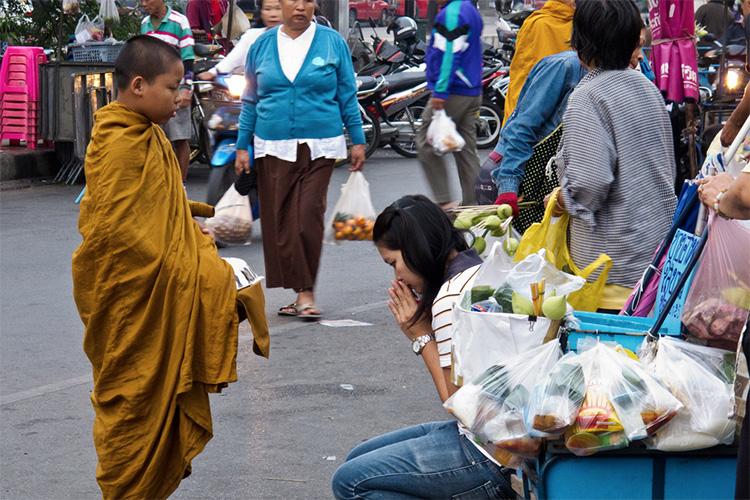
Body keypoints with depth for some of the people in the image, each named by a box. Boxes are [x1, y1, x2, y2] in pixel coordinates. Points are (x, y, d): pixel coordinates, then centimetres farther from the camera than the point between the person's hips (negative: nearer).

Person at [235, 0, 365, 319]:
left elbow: (347, 97, 9)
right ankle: (299, 292, 8)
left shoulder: (333, 43, 5)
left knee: (308, 218, -11)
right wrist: (242, 147, 10)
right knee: (279, 221, 0)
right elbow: (250, 102, 14)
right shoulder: (262, 46, 9)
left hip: (319, 147, -2)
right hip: (273, 148, 2)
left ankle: (306, 291, -1)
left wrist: (358, 140, 6)